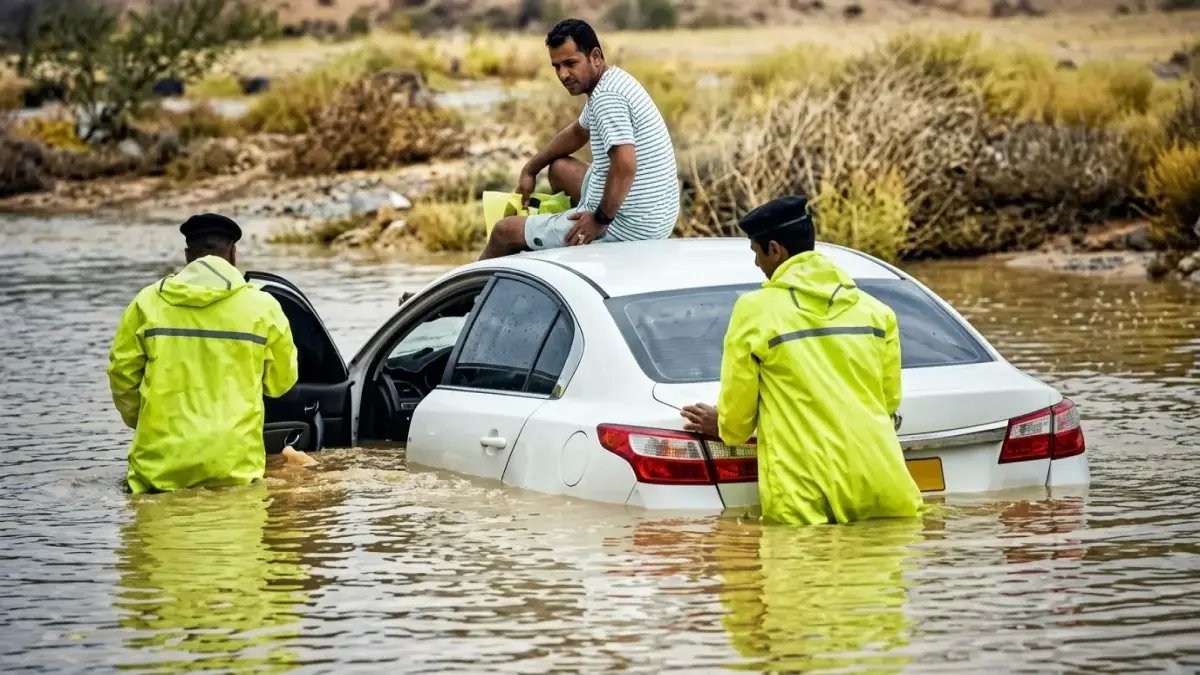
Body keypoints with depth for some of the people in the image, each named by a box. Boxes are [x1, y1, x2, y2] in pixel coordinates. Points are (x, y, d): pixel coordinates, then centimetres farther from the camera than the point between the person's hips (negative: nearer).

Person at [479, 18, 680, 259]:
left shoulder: (607, 96, -22)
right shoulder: (613, 82, 11)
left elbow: (625, 165, -33)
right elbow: (578, 133, 30)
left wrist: (600, 220, -22)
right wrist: (530, 170, 29)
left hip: (625, 228, -11)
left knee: (505, 231, 4)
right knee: (560, 168, 35)